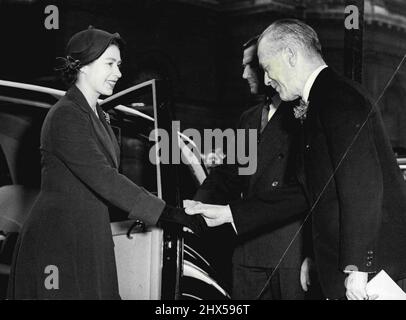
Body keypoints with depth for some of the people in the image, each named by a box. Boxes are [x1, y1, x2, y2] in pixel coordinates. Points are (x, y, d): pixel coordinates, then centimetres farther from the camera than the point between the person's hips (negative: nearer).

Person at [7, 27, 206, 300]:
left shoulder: (97, 115, 14)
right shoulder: (66, 116, -17)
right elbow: (102, 179, -25)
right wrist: (169, 213, -26)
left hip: (90, 241, 9)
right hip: (59, 244, -9)